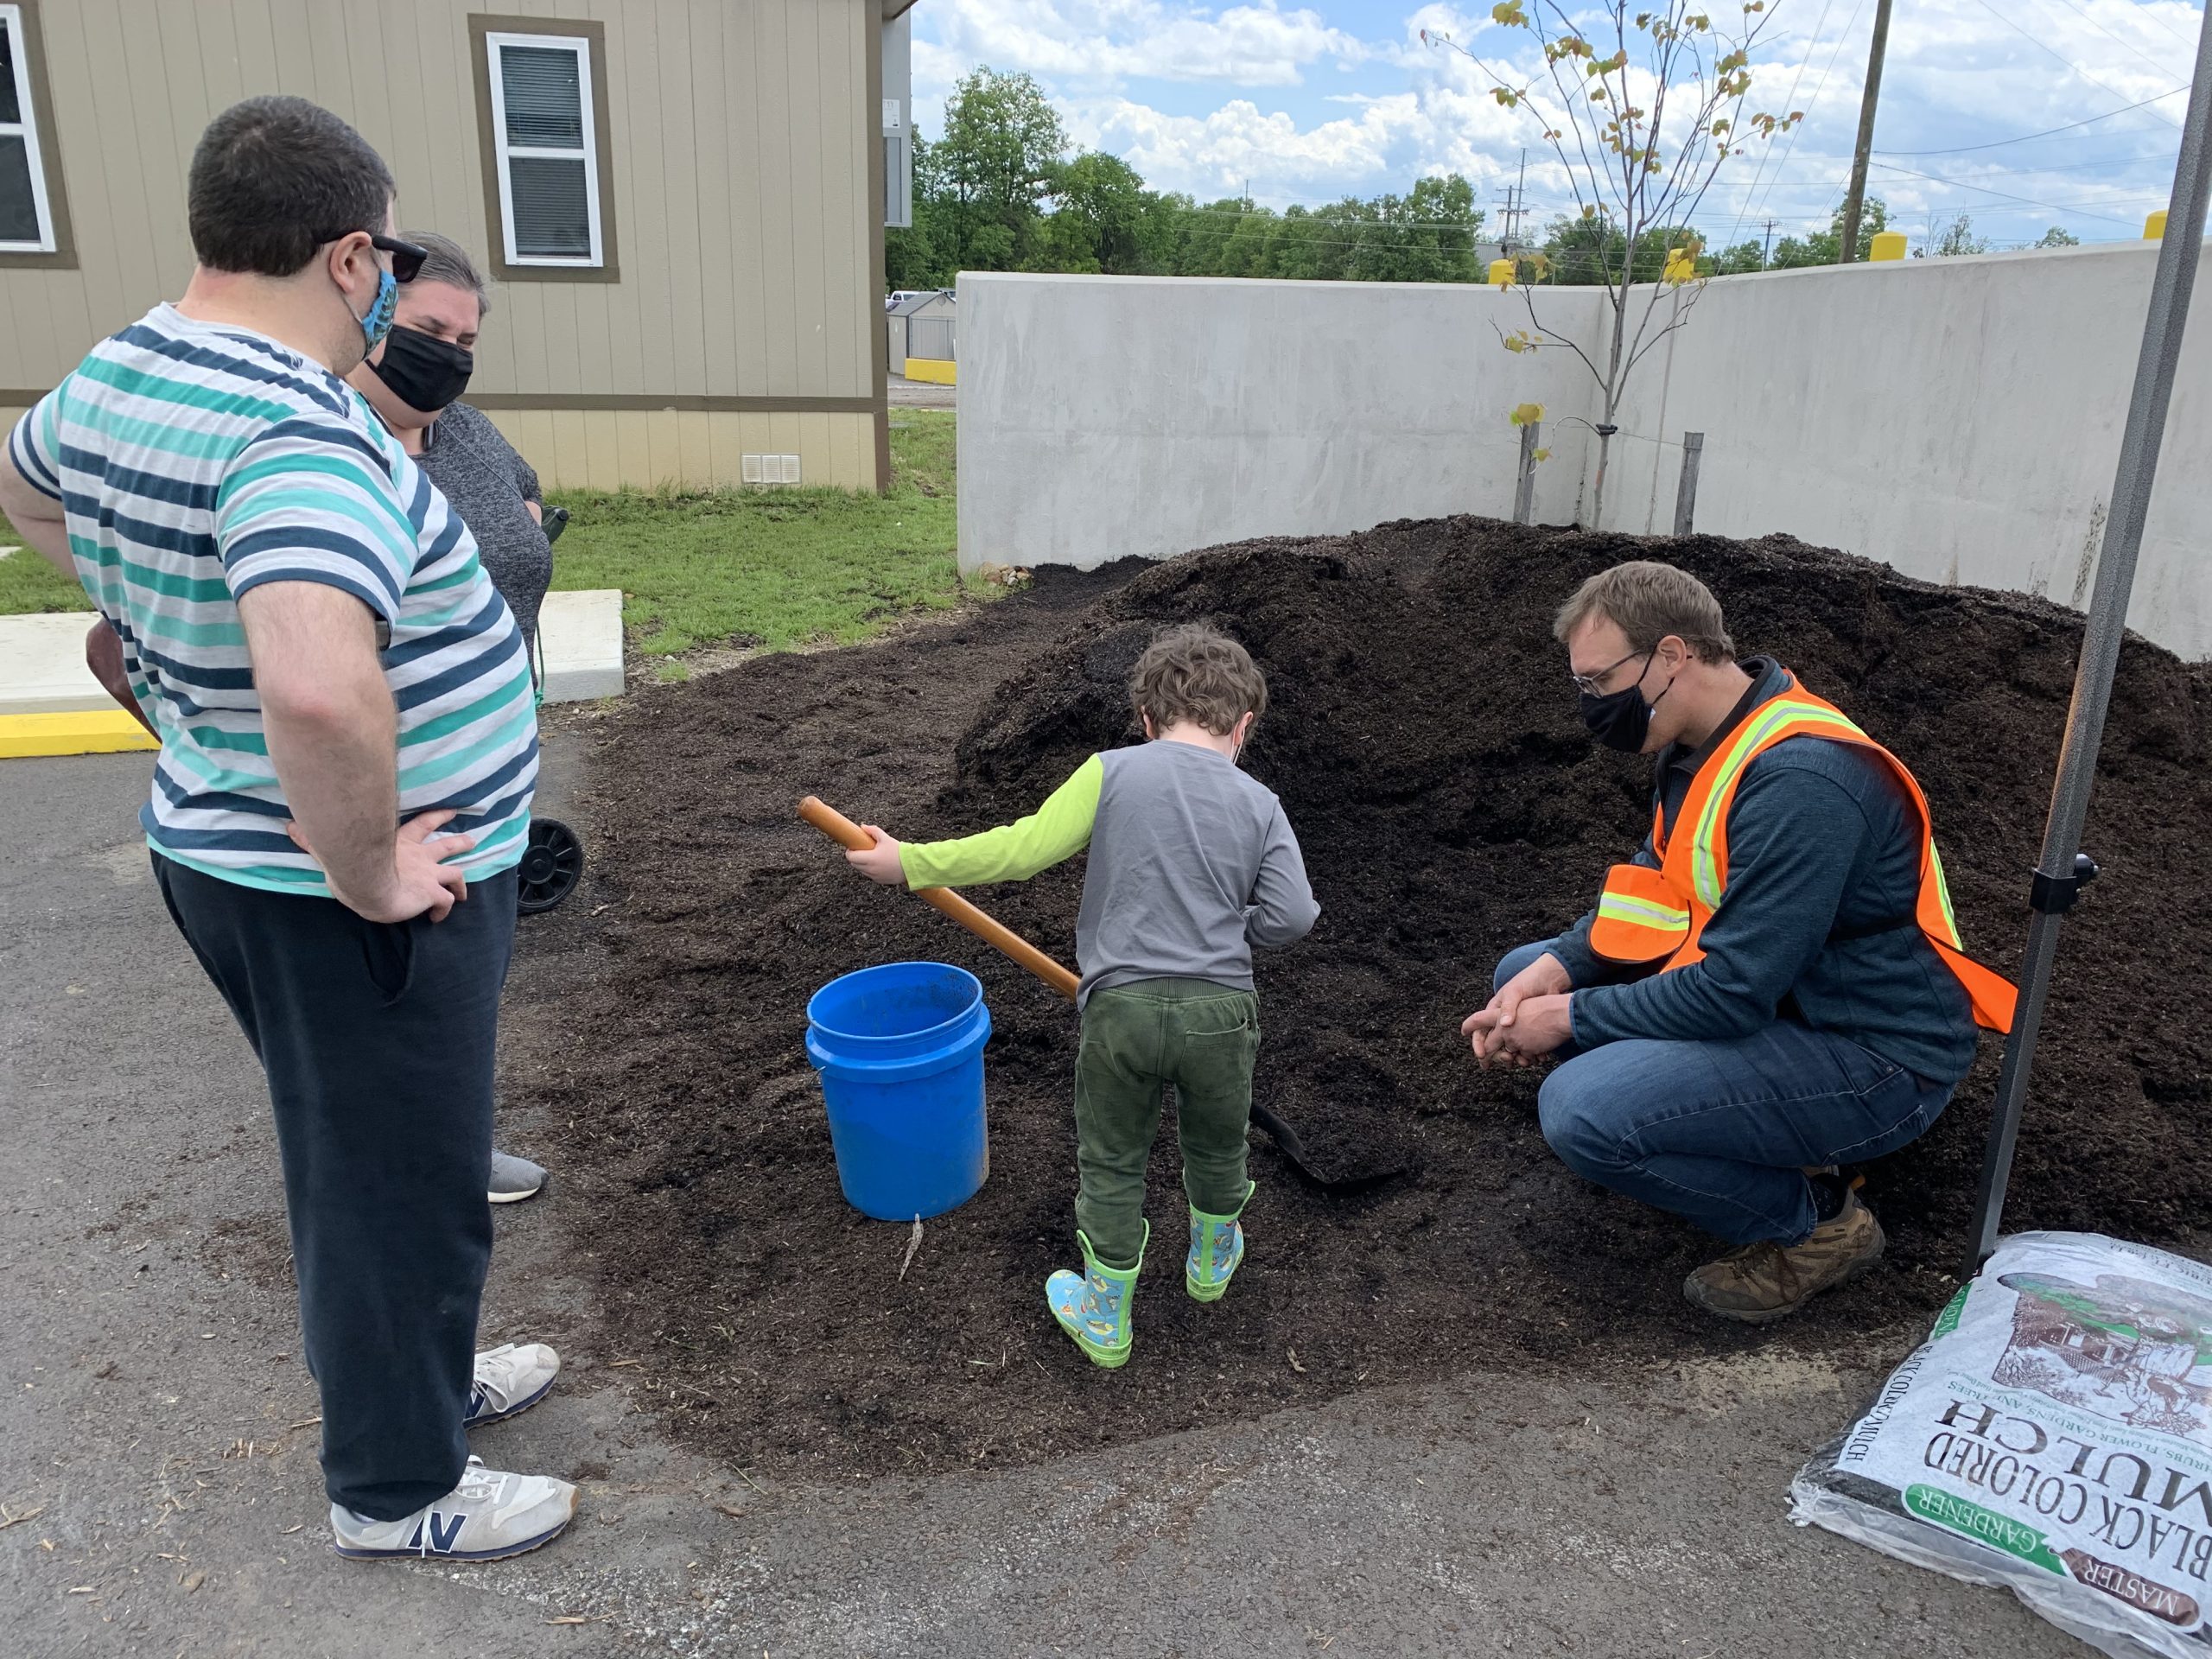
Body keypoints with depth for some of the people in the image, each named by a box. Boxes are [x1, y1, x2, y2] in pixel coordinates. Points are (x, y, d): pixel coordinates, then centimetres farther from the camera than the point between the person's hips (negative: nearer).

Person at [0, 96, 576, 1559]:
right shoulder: (302, 434, -28)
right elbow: (322, 690, -44)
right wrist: (368, 877, -27)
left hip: (228, 856, 9)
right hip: (349, 904, -9)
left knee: (356, 1154, 25)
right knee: (401, 1183, 9)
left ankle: (414, 1370, 47)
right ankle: (398, 1487, 30)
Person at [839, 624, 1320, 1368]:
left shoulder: (1112, 772, -4)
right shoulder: (1260, 805, 1)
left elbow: (1025, 847, -12)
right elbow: (1291, 914, -5)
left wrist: (911, 862, -5)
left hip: (1121, 1006, -1)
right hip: (1220, 1008, 2)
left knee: (1111, 1164, 17)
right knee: (1216, 1146, 27)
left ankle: (1105, 1319, 31)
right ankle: (1212, 1261, 52)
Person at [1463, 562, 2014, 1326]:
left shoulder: (1799, 780, -28)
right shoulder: (1703, 742, 2)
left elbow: (1734, 992, -29)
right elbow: (1655, 885, 11)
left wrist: (1570, 1019, -17)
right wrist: (1555, 969, -6)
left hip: (1877, 1062, -10)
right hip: (1771, 995, 10)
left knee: (1583, 1110, -29)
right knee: (1526, 977, 8)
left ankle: (1814, 1220, -3)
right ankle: (1777, 1138, 9)